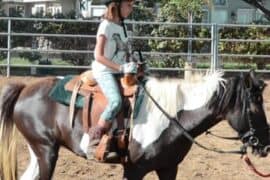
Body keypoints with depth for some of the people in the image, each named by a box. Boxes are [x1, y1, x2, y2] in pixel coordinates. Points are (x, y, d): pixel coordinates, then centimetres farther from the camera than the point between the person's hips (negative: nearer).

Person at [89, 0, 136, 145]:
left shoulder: (121, 26, 14)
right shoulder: (106, 26, -10)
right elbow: (98, 56, -16)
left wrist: (130, 66, 4)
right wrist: (121, 68, -21)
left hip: (119, 72, 9)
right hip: (104, 72, -9)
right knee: (116, 101, -30)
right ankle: (96, 135, -22)